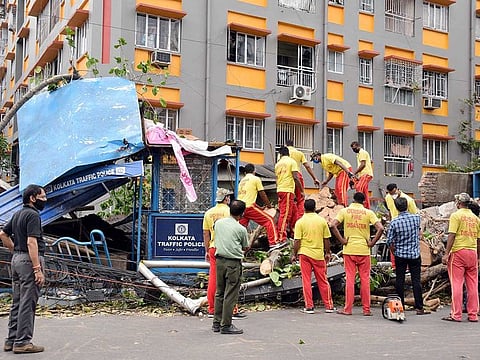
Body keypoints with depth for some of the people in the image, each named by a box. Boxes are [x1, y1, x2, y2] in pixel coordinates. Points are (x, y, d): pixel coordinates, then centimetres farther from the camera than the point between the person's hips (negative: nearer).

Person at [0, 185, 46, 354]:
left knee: (17, 302, 13)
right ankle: (22, 342, -2)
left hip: (16, 259, 10)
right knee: (28, 303, -5)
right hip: (29, 260, -10)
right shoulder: (33, 215, -14)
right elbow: (31, 242, -22)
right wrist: (38, 270, -24)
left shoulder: (18, 214, 14)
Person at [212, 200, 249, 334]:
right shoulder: (241, 229, -8)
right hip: (233, 263, -6)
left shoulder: (218, 223, 6)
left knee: (219, 293, 15)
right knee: (230, 295, 0)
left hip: (219, 260, 6)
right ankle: (226, 325, 3)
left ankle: (216, 323, 20)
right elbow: (245, 248, 5)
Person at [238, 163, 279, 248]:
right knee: (269, 220, 0)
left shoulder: (242, 181, 24)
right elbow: (262, 194, 6)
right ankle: (273, 243, -8)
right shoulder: (256, 179, 5)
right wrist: (269, 205, 22)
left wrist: (260, 208, 34)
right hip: (250, 206, -6)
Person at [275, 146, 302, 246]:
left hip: (280, 189, 6)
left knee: (293, 210, 21)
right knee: (285, 214, -11)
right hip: (288, 190, -6)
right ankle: (282, 239, -16)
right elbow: (295, 177, -11)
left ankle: (294, 230, 30)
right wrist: (302, 191, -6)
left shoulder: (278, 164, 14)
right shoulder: (292, 162, -2)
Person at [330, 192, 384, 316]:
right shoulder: (368, 212, 1)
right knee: (365, 279, 8)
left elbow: (333, 225, -11)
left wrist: (342, 240, -5)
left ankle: (348, 309, 6)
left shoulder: (344, 211, 2)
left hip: (349, 250, 0)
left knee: (349, 279, 5)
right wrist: (372, 242, -3)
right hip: (364, 250, 0)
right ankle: (366, 309, 11)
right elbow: (380, 228, -11)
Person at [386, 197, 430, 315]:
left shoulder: (394, 222, -10)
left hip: (400, 255, -1)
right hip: (415, 254, 1)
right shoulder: (416, 218, -5)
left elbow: (389, 241, -6)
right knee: (416, 280, 3)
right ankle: (419, 308, 4)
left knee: (399, 280, 7)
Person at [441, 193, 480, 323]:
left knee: (456, 284, -3)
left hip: (458, 252, -5)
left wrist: (446, 253, -11)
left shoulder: (456, 215, -5)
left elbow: (452, 235, -13)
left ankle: (456, 314, -2)